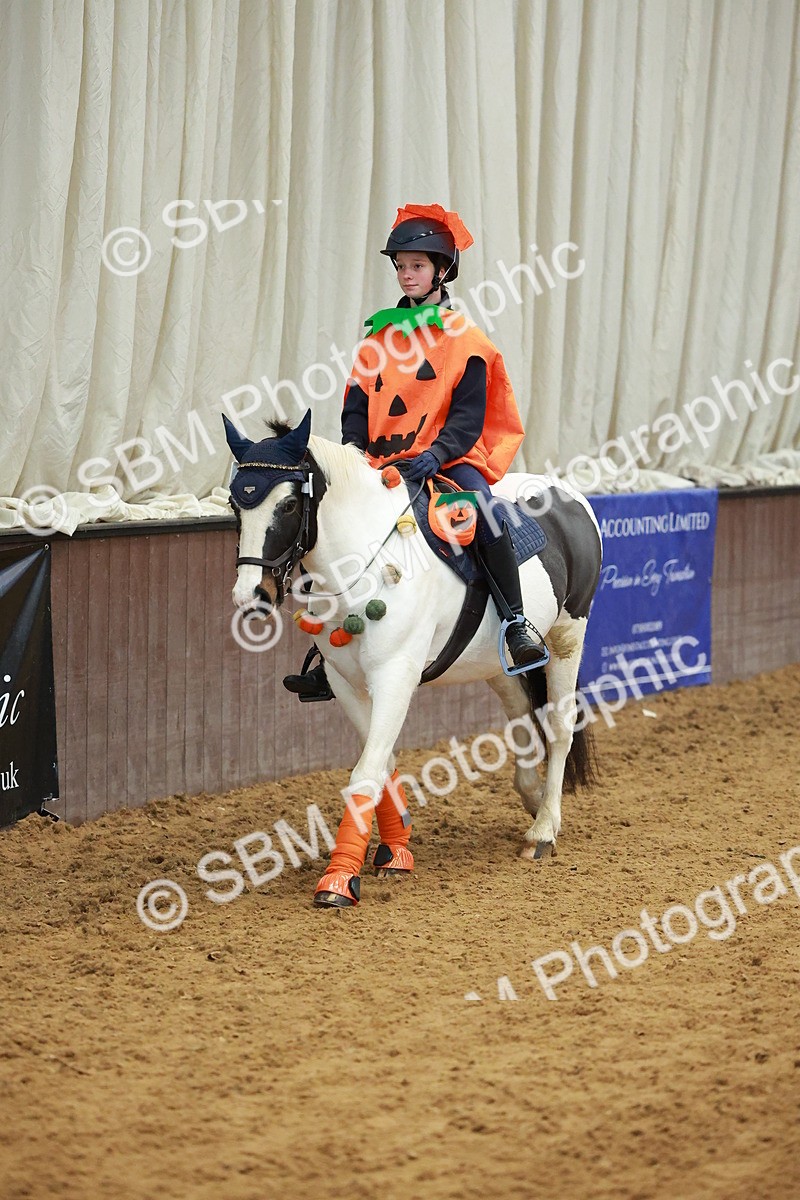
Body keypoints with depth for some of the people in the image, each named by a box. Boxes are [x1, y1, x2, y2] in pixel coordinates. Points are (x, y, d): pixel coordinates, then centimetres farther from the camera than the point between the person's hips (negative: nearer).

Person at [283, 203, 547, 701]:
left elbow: (468, 416, -8)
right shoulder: (380, 336, 13)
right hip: (383, 464, 5)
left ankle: (517, 624, -24)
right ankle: (329, 662, 3)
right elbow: (357, 405, 13)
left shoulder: (467, 340, 0)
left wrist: (437, 454, -25)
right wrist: (353, 452, -7)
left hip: (447, 459, -5)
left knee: (483, 510, -34)